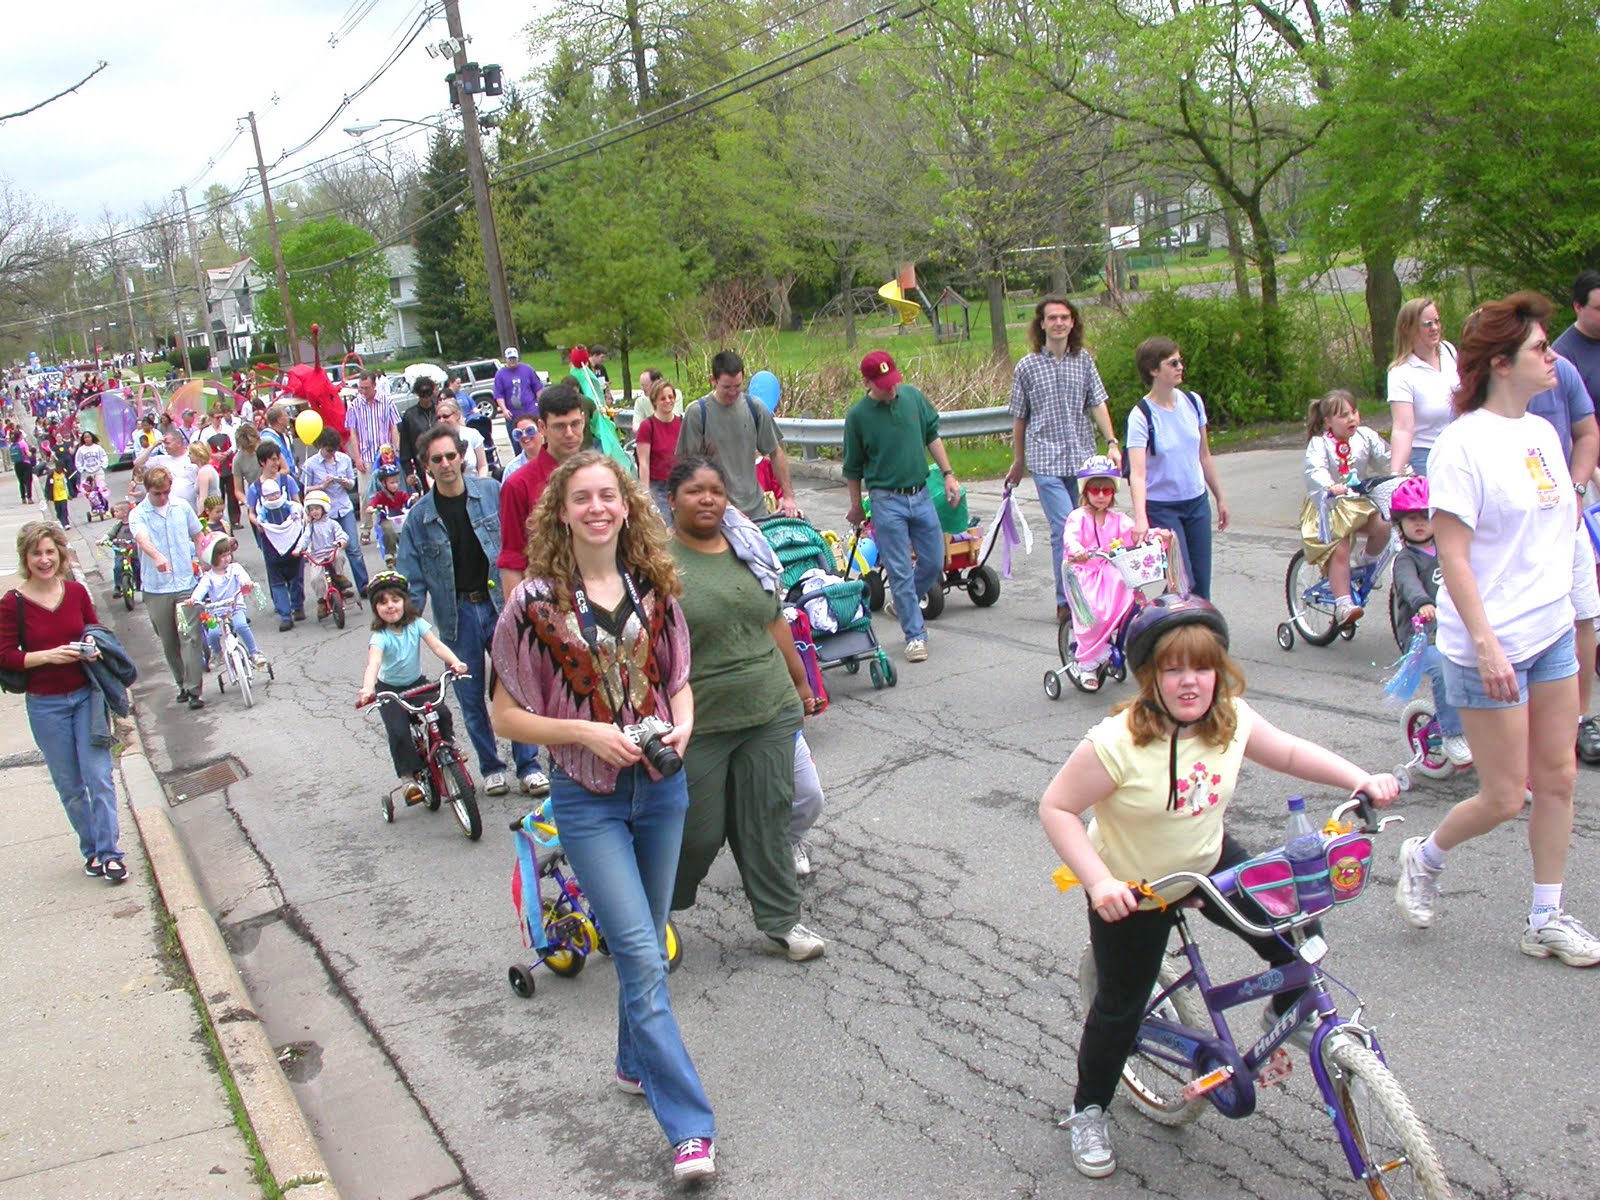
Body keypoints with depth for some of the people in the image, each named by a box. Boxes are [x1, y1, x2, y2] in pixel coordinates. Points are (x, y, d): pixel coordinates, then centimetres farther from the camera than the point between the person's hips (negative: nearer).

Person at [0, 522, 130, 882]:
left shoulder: (77, 592, -2)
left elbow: (97, 630, 13)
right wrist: (47, 656, -21)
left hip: (87, 695, 2)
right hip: (46, 705, -1)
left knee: (99, 777, -2)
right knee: (70, 785, 9)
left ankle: (109, 853, 6)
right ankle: (91, 849, 24)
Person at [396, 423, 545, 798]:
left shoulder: (492, 492, -4)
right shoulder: (419, 516, -1)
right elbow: (412, 578, 2)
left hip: (498, 602, -1)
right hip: (456, 613, 1)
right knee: (470, 697, 8)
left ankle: (528, 764, 13)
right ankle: (491, 767, 24)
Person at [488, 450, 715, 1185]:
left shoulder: (652, 587, 1)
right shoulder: (536, 602, -11)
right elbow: (507, 716, -8)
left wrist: (683, 724, -7)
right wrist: (587, 733, -19)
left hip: (661, 786, 5)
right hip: (588, 798, -4)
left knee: (644, 944, 19)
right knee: (642, 957, -8)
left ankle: (636, 1064, 41)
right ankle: (689, 1127, -2)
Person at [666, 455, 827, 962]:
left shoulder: (748, 549, 11)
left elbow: (775, 623, 19)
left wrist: (800, 682, 22)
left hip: (771, 713, 5)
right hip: (698, 725, -4)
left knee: (766, 821, 9)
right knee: (697, 833, 4)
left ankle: (781, 920, 22)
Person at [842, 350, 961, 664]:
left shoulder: (913, 396, 0)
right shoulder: (858, 416, -10)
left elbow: (932, 436, 13)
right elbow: (853, 469, 1)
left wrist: (948, 475, 9)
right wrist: (856, 508, 8)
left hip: (921, 494, 4)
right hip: (886, 500, -4)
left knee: (934, 562, 9)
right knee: (900, 571, -2)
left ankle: (901, 605, 34)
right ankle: (915, 635, 8)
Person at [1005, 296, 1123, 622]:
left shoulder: (1084, 361, 7)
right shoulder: (1027, 367, 2)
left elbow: (1098, 404, 4)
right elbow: (1019, 419, 10)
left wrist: (1112, 442, -10)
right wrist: (1018, 463, 15)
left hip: (1083, 458, 3)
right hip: (1046, 462, -3)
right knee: (1065, 529, -12)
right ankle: (1066, 601, -4)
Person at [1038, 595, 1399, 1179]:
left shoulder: (1233, 719, -15)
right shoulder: (1117, 743, -33)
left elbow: (1291, 752, 4)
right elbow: (1056, 807, -27)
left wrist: (1362, 781, -5)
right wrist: (1099, 882, -34)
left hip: (1210, 862, 5)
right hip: (1133, 890, -4)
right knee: (1120, 1008, 7)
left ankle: (1285, 1016, 29)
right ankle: (1087, 1112, 32)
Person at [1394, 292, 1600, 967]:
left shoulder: (1542, 433, 8)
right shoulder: (1464, 443, -15)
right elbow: (1452, 556, -18)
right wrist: (1486, 644, -22)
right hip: (1491, 647, -8)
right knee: (1505, 798, 0)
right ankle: (1424, 859, 27)